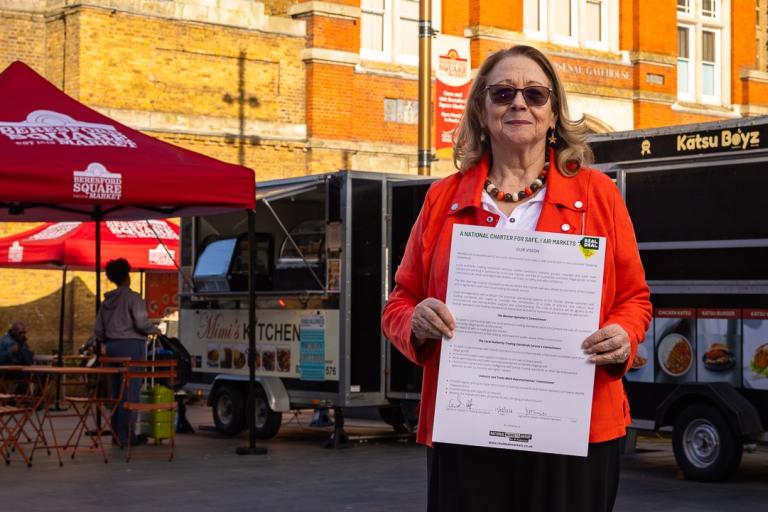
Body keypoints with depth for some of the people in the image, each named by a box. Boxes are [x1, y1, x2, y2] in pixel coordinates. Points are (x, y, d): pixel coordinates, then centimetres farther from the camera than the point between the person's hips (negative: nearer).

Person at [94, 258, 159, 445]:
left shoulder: (107, 301, 12)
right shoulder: (133, 297, -9)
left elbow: (98, 331, 14)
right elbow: (142, 324, -17)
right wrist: (154, 330, 2)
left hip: (112, 347, 7)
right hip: (131, 346, -7)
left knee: (116, 391, 12)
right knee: (130, 391, -3)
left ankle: (116, 433, 15)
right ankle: (125, 434, -4)